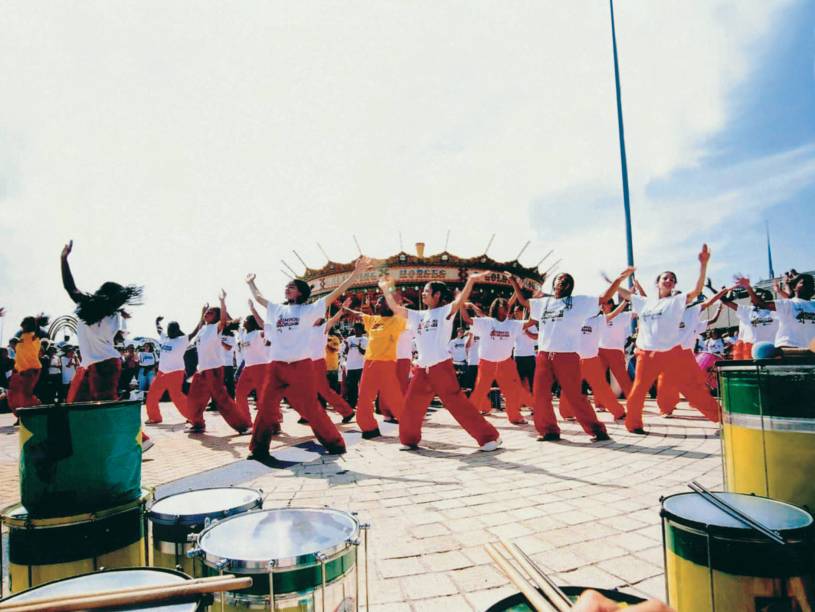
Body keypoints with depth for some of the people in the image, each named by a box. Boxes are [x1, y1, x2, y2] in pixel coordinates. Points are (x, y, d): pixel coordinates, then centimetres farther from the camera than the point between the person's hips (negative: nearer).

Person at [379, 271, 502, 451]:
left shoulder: (444, 311, -1)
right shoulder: (419, 315, 17)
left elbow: (459, 301, -20)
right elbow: (395, 308, 17)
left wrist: (471, 281, -34)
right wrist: (386, 289, 14)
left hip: (441, 366, -7)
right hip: (422, 369, 7)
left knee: (458, 403, -10)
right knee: (411, 405, 12)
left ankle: (489, 437, -4)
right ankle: (409, 440, 32)